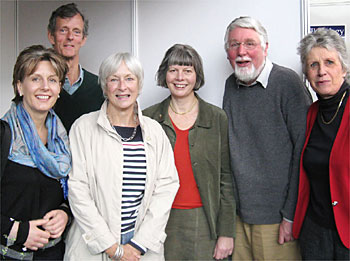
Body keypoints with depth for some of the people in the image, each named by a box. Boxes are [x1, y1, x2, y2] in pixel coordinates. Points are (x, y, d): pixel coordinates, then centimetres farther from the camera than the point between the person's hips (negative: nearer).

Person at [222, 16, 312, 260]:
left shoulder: (287, 82, -11)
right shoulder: (231, 85, 8)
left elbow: (303, 151, -13)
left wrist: (291, 215, -14)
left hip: (277, 215, -5)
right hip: (237, 213, 5)